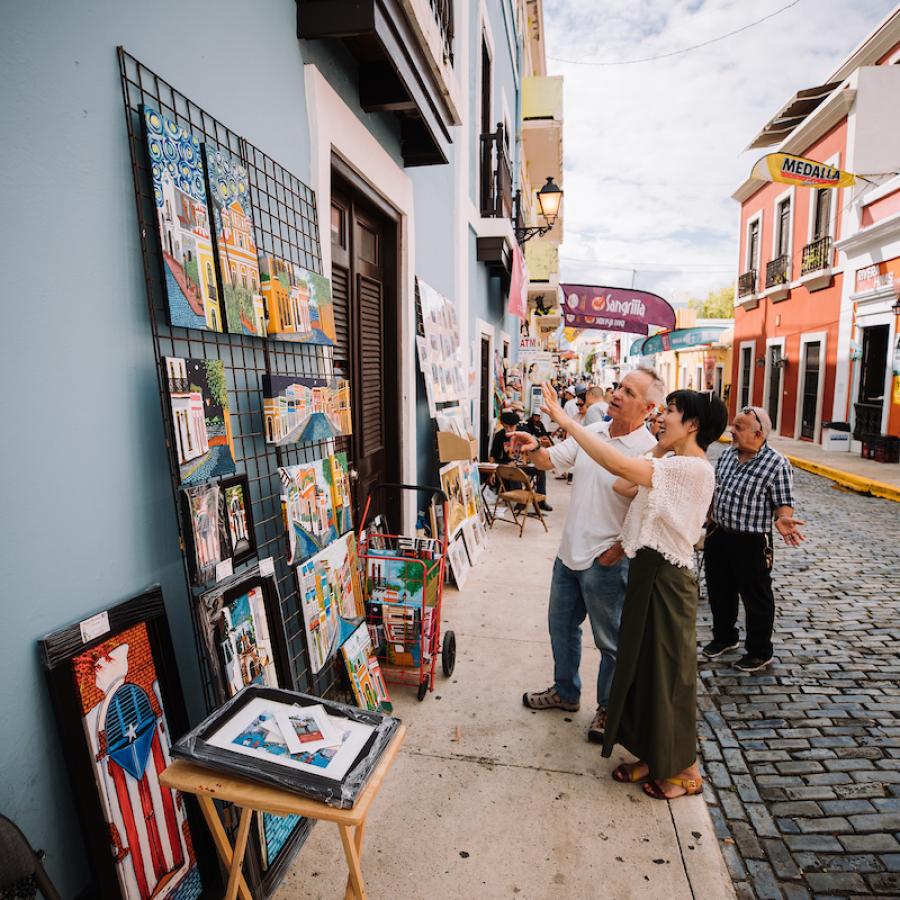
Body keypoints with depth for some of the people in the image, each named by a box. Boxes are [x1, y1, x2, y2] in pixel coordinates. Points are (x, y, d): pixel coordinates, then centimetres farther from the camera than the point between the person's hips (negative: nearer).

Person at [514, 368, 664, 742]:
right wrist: (534, 449, -17)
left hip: (606, 561, -7)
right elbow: (551, 460, 4)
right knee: (561, 625, 22)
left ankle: (609, 708, 35)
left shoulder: (648, 451, -18)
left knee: (610, 641, 12)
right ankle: (565, 692, 45)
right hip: (570, 550, 7)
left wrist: (616, 552, -17)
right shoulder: (591, 432, 2)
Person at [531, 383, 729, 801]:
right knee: (642, 667, 18)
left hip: (664, 580, -10)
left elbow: (618, 466, -30)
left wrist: (565, 420, -28)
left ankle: (685, 771, 29)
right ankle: (653, 758, 37)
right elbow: (625, 488, 4)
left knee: (666, 673, 7)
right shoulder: (673, 466, 12)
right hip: (648, 572, 10)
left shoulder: (693, 468, -20)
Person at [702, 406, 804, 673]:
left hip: (751, 543, -6)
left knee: (756, 598, 9)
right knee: (719, 591, 20)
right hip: (718, 535, 7)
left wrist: (783, 519, -33)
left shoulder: (777, 464, -14)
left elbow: (784, 503, -13)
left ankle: (759, 652, 27)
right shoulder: (727, 455, 5)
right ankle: (724, 637, 41)